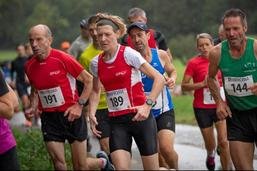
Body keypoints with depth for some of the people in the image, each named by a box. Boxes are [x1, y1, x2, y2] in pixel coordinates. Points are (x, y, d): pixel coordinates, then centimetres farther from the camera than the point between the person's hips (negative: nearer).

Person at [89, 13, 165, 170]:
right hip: (117, 121, 3)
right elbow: (96, 91, 20)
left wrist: (148, 105, -22)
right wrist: (92, 114, 4)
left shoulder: (128, 54, -10)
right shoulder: (96, 63, 5)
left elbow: (159, 79, -12)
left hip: (139, 116, -3)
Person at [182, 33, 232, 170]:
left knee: (223, 141, -12)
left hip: (220, 106, 1)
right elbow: (184, 86, -8)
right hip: (202, 109, -1)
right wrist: (203, 84, -18)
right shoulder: (193, 63, -7)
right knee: (210, 144, 12)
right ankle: (210, 155, 46)